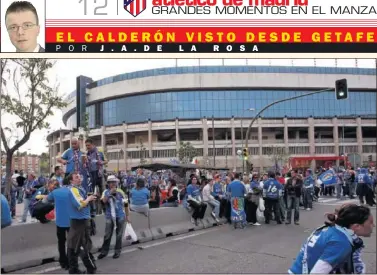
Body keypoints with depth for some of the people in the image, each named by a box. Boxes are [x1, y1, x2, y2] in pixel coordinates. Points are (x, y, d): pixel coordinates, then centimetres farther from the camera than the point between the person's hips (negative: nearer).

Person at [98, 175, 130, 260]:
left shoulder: (120, 192, 0)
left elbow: (126, 204, 6)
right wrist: (110, 193, -27)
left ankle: (117, 251, 19)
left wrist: (127, 216, 7)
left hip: (120, 216, 1)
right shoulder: (106, 192, -1)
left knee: (119, 235, 7)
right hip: (110, 216, 0)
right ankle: (104, 251, 15)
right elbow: (103, 201, -20)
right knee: (107, 235, 2)